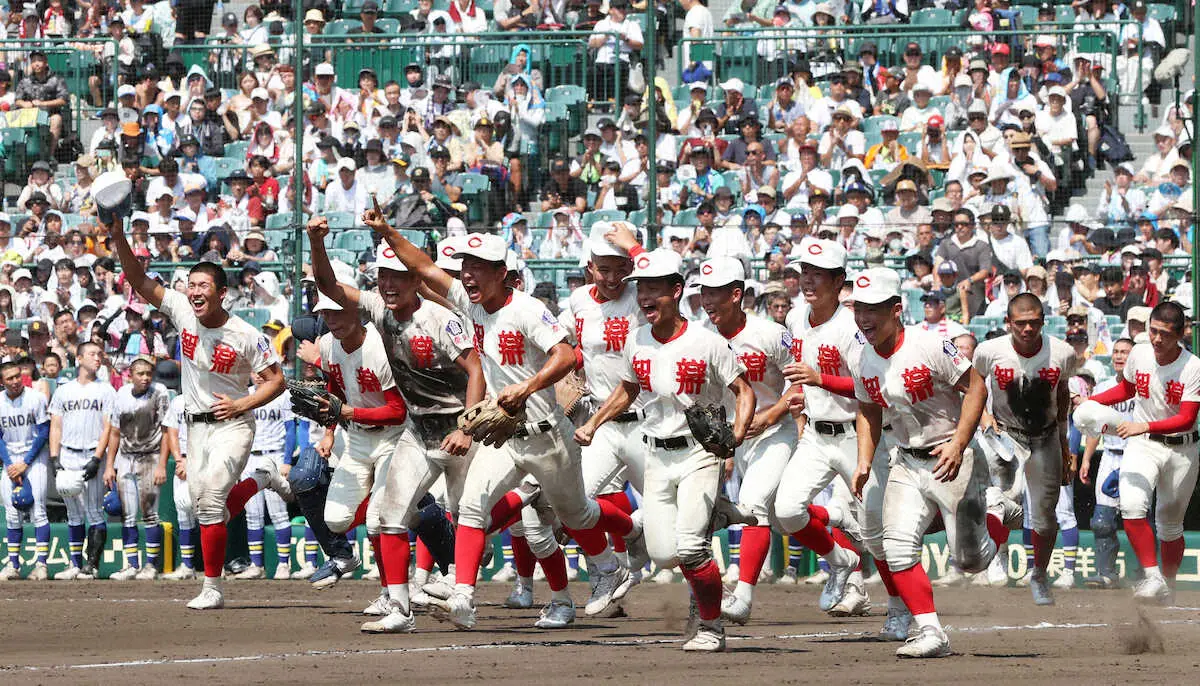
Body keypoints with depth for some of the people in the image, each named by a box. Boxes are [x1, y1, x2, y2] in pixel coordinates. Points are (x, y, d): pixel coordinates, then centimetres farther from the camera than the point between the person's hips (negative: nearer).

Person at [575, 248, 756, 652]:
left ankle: (712, 628, -1)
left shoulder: (706, 342, -11)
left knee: (689, 547, -19)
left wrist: (737, 433, -23)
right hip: (656, 456, 5)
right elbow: (627, 391, 22)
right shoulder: (637, 342, 5)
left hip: (699, 452, -5)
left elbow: (743, 391, -6)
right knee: (663, 554, -5)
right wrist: (592, 425, 12)